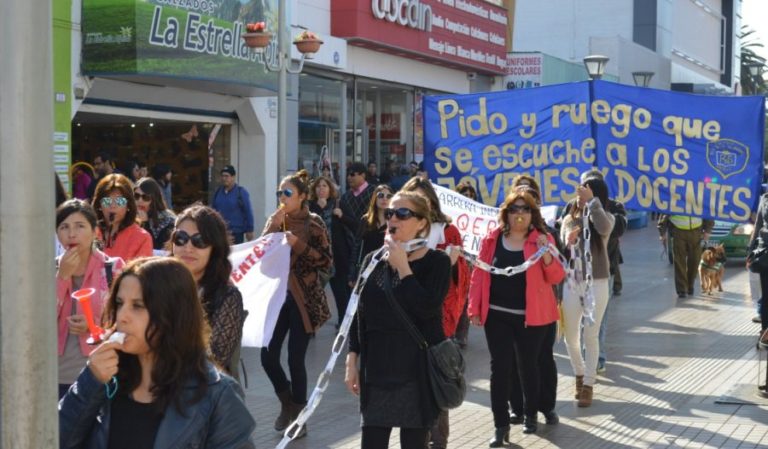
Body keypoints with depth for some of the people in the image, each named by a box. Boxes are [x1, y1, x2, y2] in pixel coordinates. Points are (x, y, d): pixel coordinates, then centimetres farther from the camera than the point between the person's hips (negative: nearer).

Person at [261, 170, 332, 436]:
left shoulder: (313, 223, -6)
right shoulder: (275, 220, 8)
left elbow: (326, 262, -8)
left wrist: (299, 245, -19)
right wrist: (273, 225, -11)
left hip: (303, 299, -4)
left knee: (295, 359, -4)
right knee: (267, 355, 0)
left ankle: (298, 415, 14)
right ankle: (287, 402, 26)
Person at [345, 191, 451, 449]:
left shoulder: (436, 262, -6)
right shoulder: (373, 260, 7)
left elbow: (427, 309, -22)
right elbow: (359, 314, 10)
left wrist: (403, 266, -17)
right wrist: (352, 361, 6)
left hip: (417, 369, -4)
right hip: (376, 367, 4)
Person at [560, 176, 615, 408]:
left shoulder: (606, 217, -4)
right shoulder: (569, 220, 5)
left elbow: (604, 228, -30)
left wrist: (592, 201, -26)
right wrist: (568, 243, -14)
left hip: (596, 285, -3)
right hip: (571, 284, 3)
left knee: (590, 337, 2)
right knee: (571, 337, 8)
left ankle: (588, 385, 12)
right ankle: (580, 374, 33)